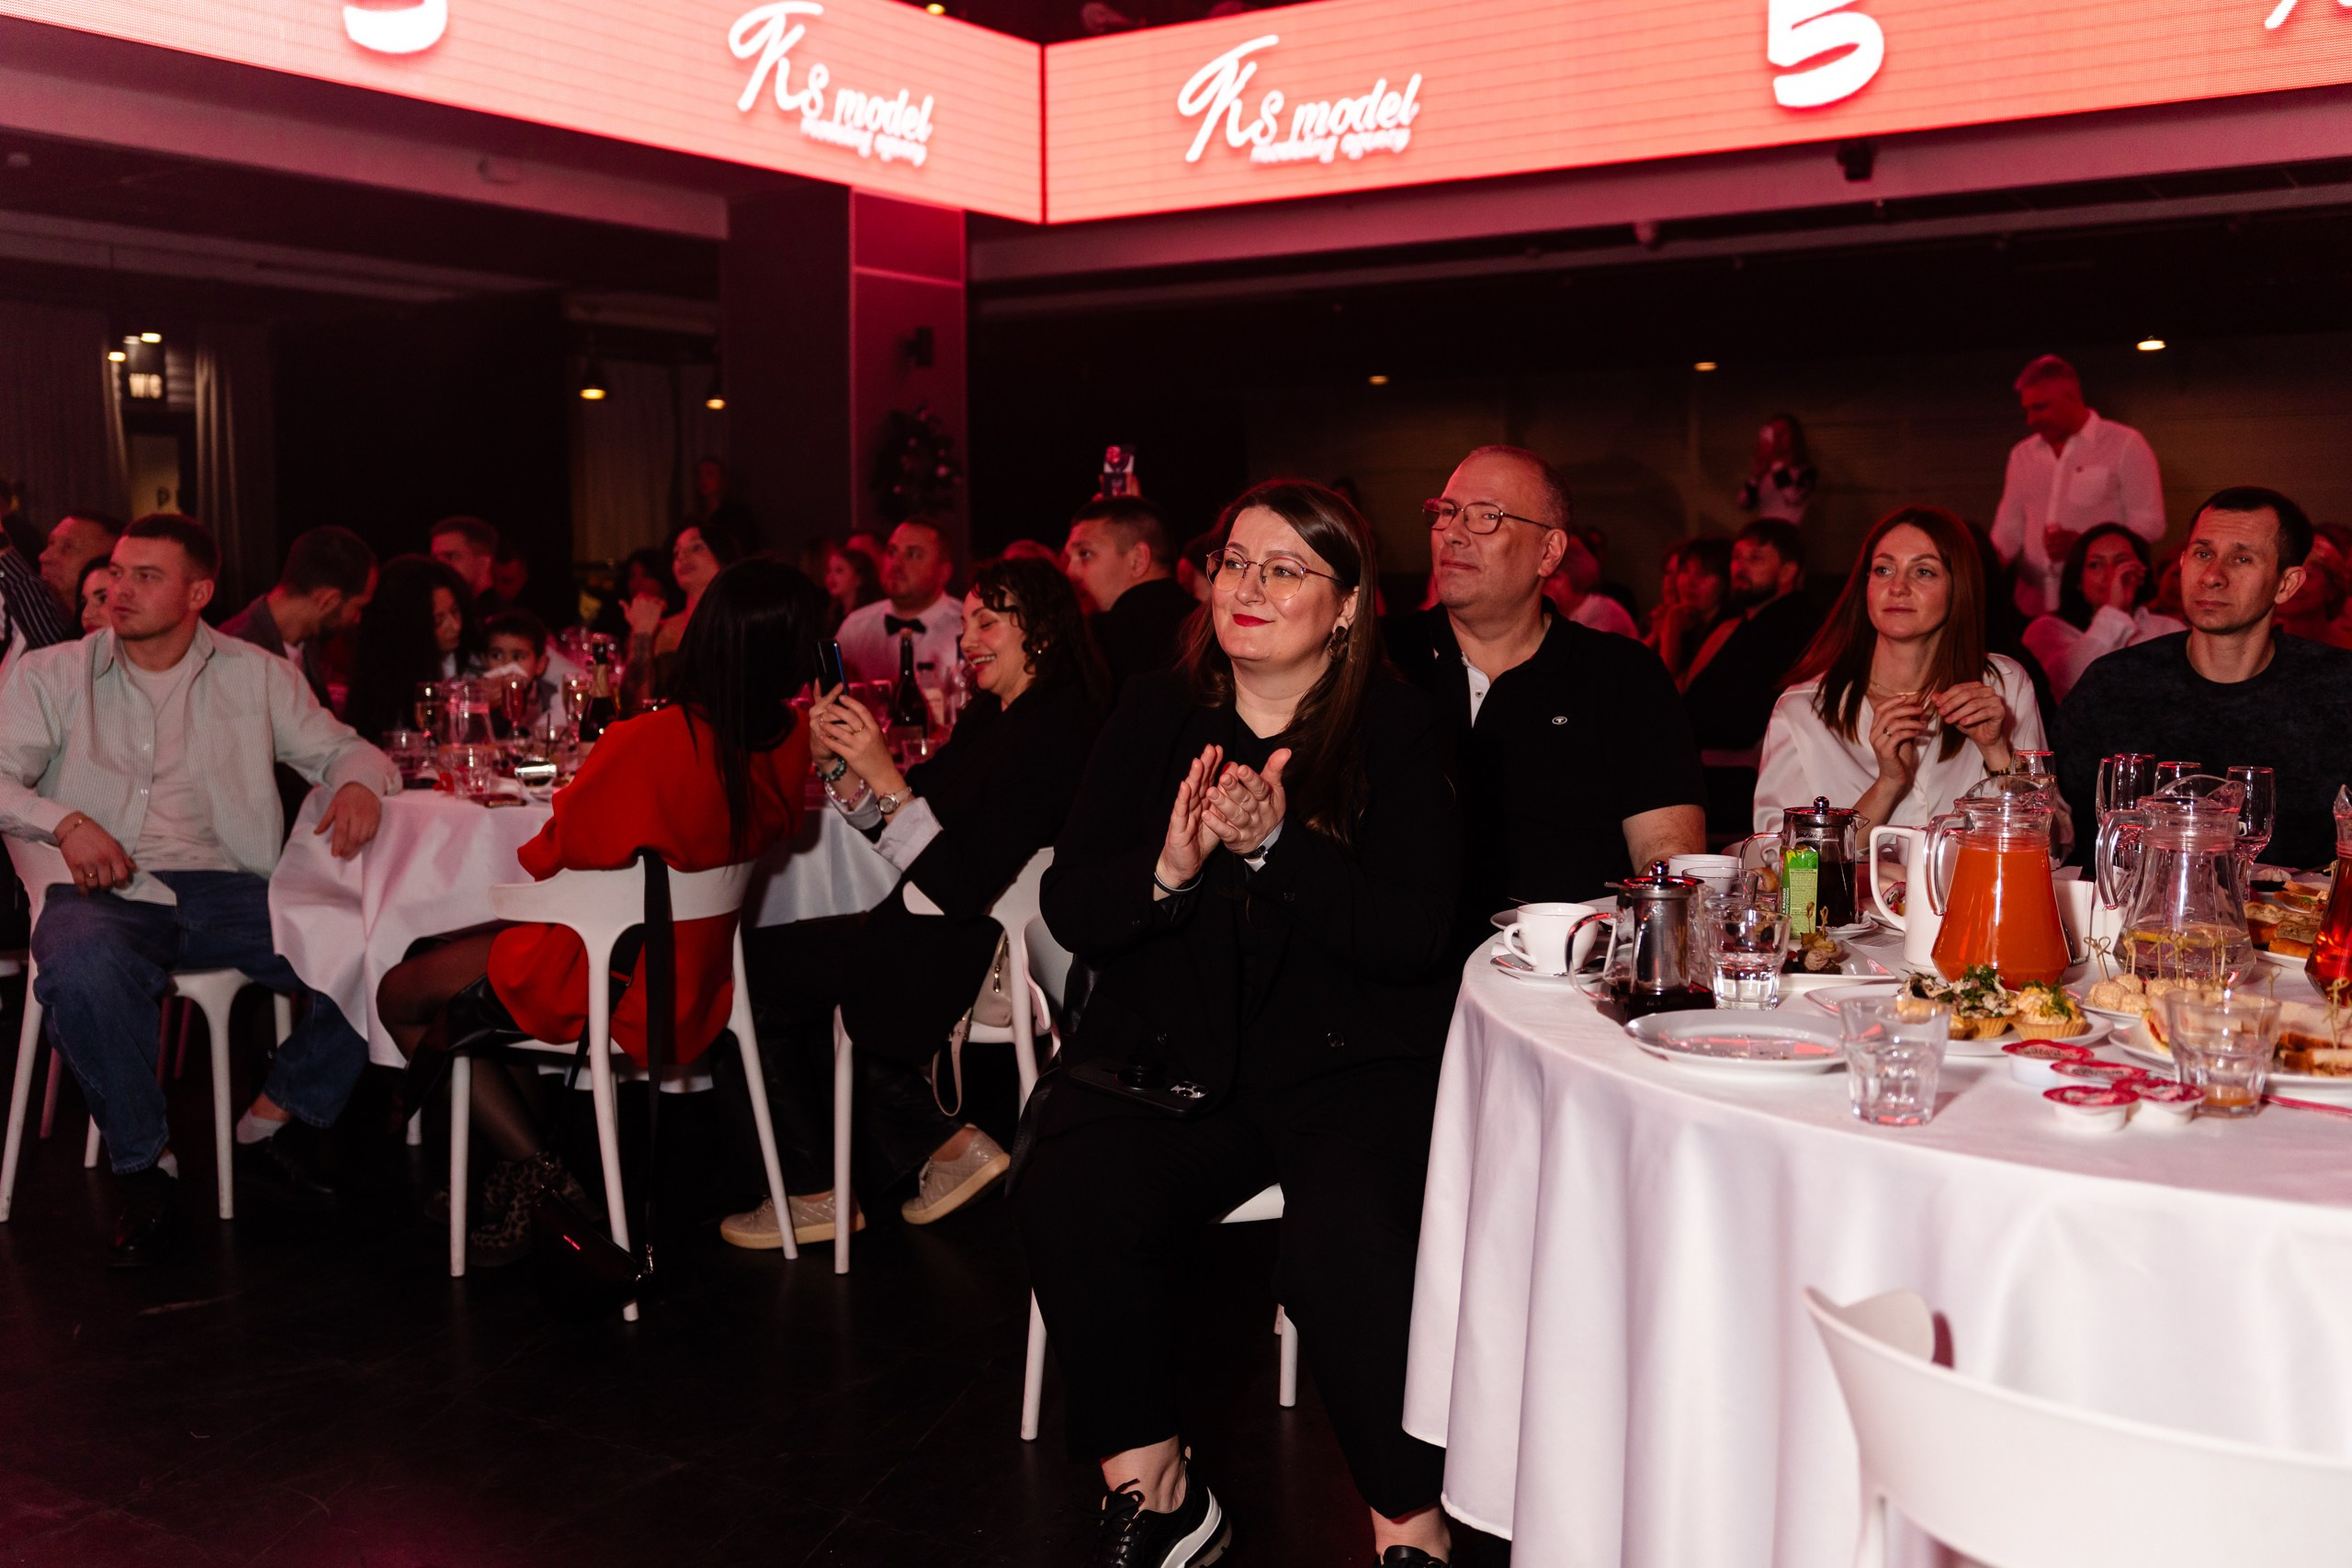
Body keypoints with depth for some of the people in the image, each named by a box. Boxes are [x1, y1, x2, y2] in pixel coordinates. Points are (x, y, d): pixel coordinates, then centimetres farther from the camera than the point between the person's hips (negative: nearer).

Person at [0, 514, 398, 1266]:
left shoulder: (255, 674, 15)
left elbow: (337, 747, 15)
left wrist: (359, 784, -10)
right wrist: (64, 822, -16)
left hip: (224, 889, 1)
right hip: (105, 893, -1)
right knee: (84, 969, -39)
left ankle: (266, 1126, -5)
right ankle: (148, 1168, -18)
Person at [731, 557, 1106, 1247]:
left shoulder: (1053, 731, -20)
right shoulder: (993, 713, 10)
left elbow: (962, 886, -26)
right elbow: (894, 823, 13)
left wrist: (886, 777, -27)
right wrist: (838, 763, -3)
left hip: (973, 947, -10)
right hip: (935, 933, 10)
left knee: (756, 964, -3)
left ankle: (820, 1190, 12)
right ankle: (941, 1144, 13)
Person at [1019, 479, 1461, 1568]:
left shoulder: (1401, 733, 1)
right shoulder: (1153, 717, 10)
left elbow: (1415, 935, -10)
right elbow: (1069, 910, 5)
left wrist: (1278, 846, -22)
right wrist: (1166, 869, -16)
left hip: (1350, 1059, -2)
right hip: (1167, 1052, 3)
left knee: (1344, 1251, -30)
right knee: (1067, 1196, -25)